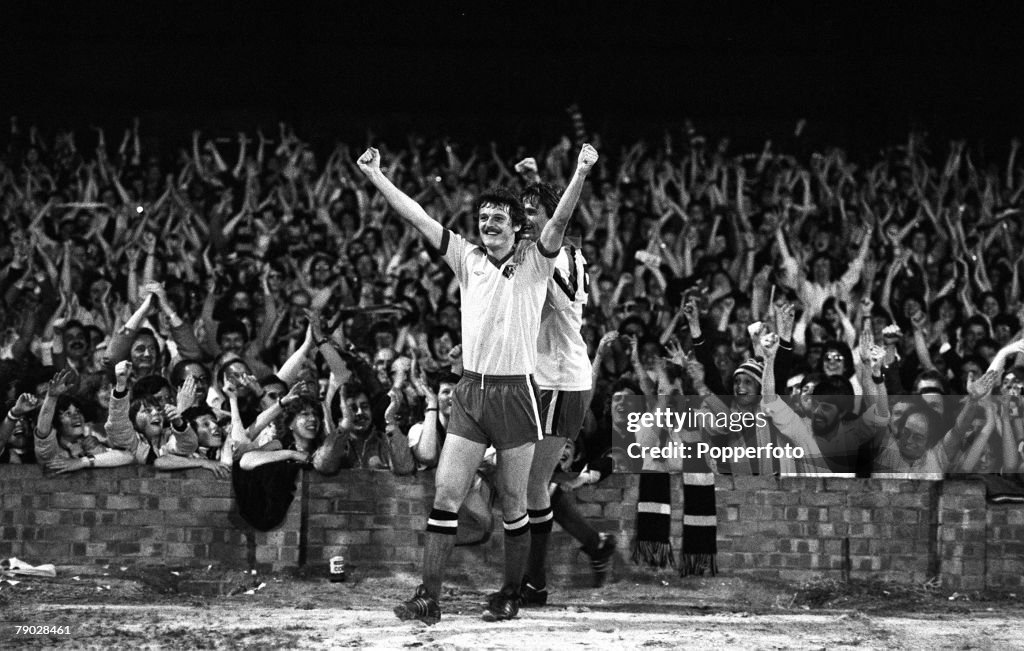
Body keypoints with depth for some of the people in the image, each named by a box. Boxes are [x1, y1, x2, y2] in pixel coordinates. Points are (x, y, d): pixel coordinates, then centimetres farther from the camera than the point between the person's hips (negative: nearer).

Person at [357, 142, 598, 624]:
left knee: (513, 505, 3)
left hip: (515, 392, -3)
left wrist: (580, 175, -29)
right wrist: (375, 177, 5)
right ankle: (429, 598, -3)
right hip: (471, 390, 3)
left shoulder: (533, 264, 1)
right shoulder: (467, 259, 9)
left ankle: (510, 596, 14)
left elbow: (559, 222, -14)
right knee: (445, 495, -4)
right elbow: (418, 219, 8)